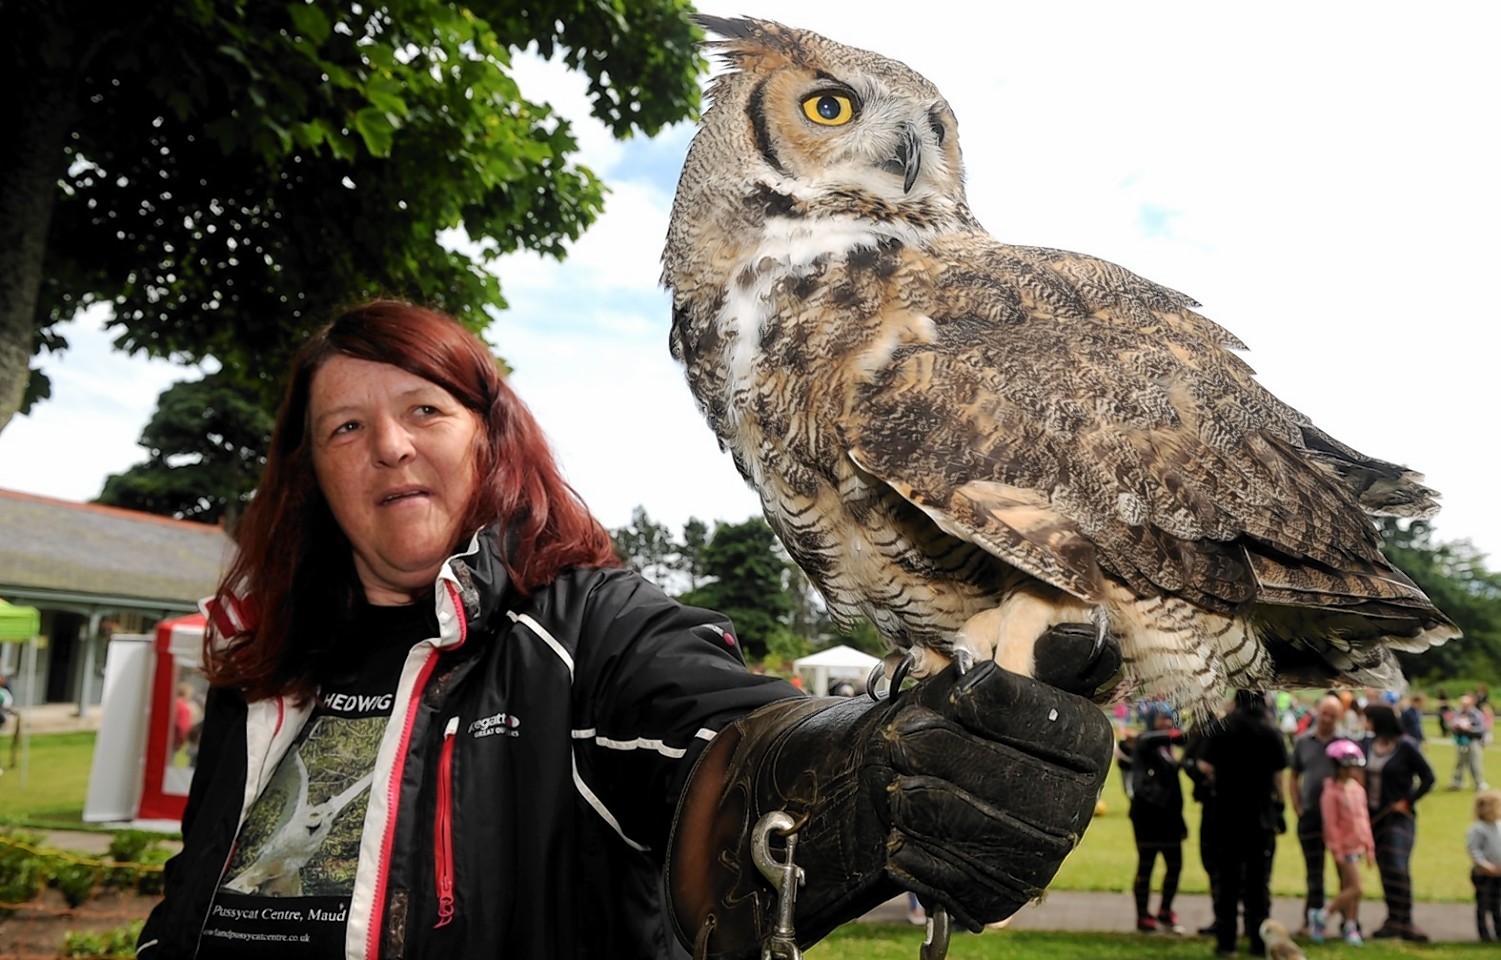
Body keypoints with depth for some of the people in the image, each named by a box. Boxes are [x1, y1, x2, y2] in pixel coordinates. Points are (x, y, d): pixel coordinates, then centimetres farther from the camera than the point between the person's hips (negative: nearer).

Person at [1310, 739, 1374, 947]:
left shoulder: (1358, 788, 9)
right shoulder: (1332, 792, -13)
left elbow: (1364, 818, 15)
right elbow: (1330, 824, -13)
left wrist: (1369, 846, 15)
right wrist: (1337, 851, -14)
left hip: (1359, 846, 7)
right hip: (1345, 847, -7)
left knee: (1347, 887, 12)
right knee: (1355, 889, -9)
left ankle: (1350, 927, 21)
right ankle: (1321, 917, 2)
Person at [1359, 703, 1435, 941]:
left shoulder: (1405, 746, -9)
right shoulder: (1367, 745, 5)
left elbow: (1428, 778, -6)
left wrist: (1408, 801, -10)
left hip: (1399, 816, -5)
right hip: (1373, 817, 5)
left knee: (1397, 868, -12)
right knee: (1384, 869, 8)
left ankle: (1404, 922, -4)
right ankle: (1394, 920, 16)